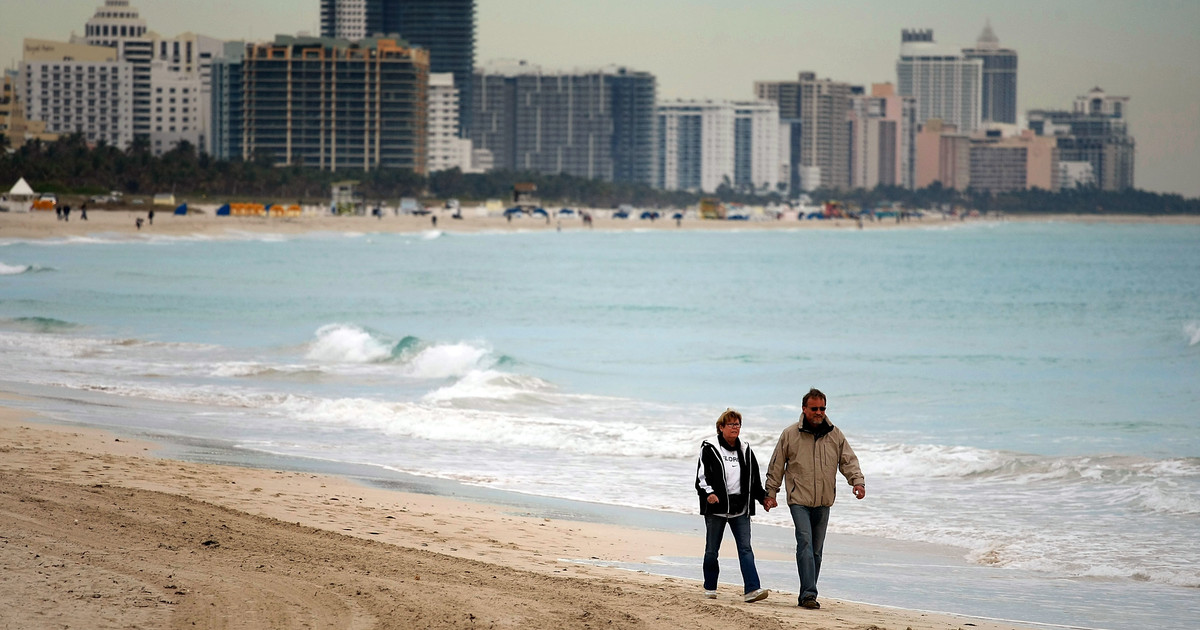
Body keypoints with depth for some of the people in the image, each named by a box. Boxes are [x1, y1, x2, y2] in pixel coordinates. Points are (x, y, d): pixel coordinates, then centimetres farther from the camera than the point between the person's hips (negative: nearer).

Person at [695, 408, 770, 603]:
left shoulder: (745, 450, 14)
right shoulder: (709, 448, -1)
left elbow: (754, 478, 22)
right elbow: (702, 474, -8)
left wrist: (763, 497, 12)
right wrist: (708, 492, -24)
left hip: (740, 508, 3)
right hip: (716, 507, -3)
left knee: (745, 548, -7)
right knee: (712, 550, 6)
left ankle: (752, 589, -16)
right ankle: (710, 588, 21)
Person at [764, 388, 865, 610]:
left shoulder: (835, 435, 7)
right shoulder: (790, 434, 0)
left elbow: (849, 460, 9)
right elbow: (776, 466, 6)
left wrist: (857, 481, -9)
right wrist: (771, 493, 6)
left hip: (823, 502, 4)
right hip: (799, 500, -4)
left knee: (816, 550, 8)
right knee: (805, 543, -18)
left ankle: (806, 595, 16)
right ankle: (809, 594, -24)